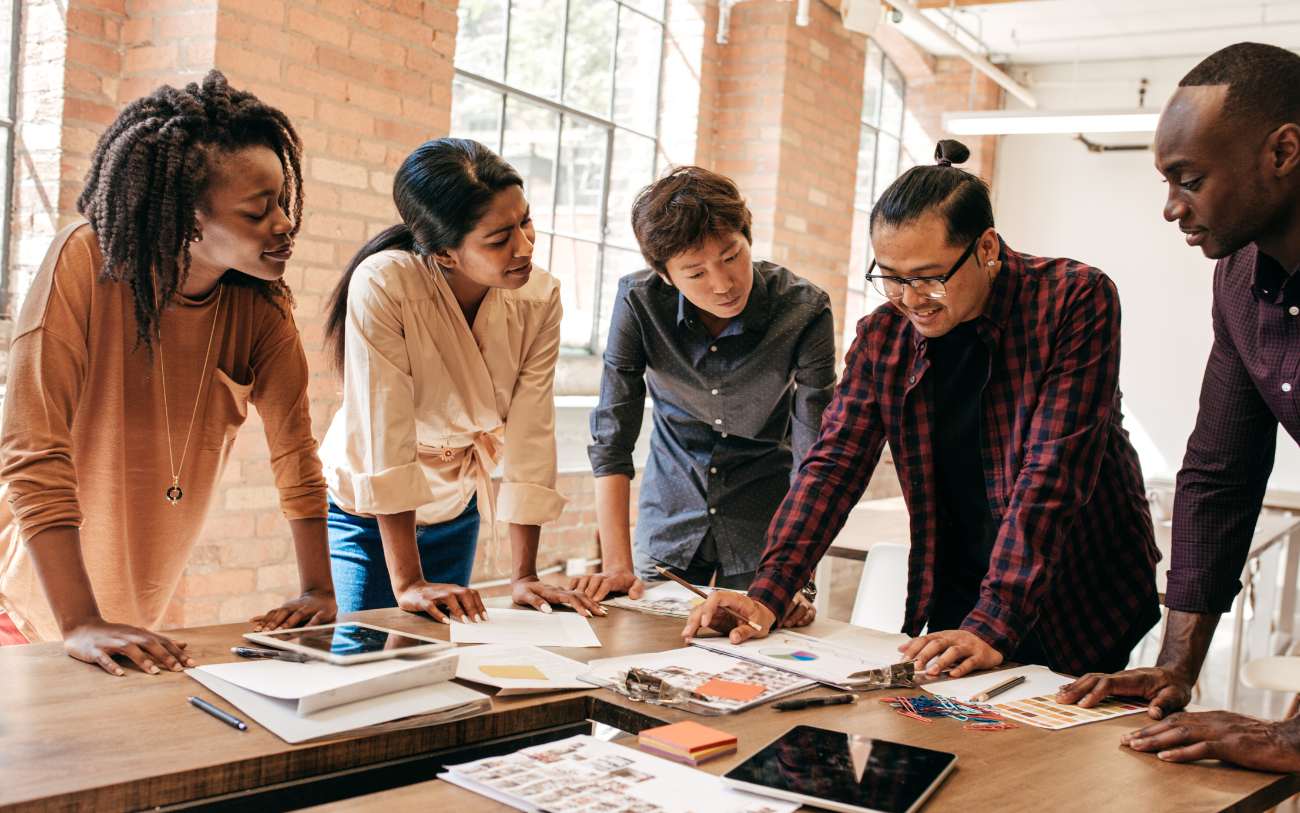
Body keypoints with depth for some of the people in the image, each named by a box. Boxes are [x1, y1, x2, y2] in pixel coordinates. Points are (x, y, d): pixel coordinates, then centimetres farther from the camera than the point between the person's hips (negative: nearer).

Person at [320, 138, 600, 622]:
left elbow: (530, 437, -15)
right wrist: (407, 583, -31)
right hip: (363, 512, -4)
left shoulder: (539, 299, -17)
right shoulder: (383, 285, -30)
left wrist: (524, 576, -14)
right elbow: (384, 437, -31)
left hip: (454, 514, 4)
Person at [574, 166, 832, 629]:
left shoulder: (804, 311, -22)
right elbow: (611, 439, -17)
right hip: (669, 525, 1)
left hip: (763, 530, -1)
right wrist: (617, 564, -23)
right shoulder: (638, 301, -19)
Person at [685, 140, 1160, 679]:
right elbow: (833, 464, -6)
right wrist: (766, 595, -18)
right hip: (956, 605, 3)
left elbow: (1050, 474, -25)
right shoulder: (881, 337, -4)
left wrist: (995, 626, -31)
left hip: (1082, 610, -3)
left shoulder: (1075, 300, -18)